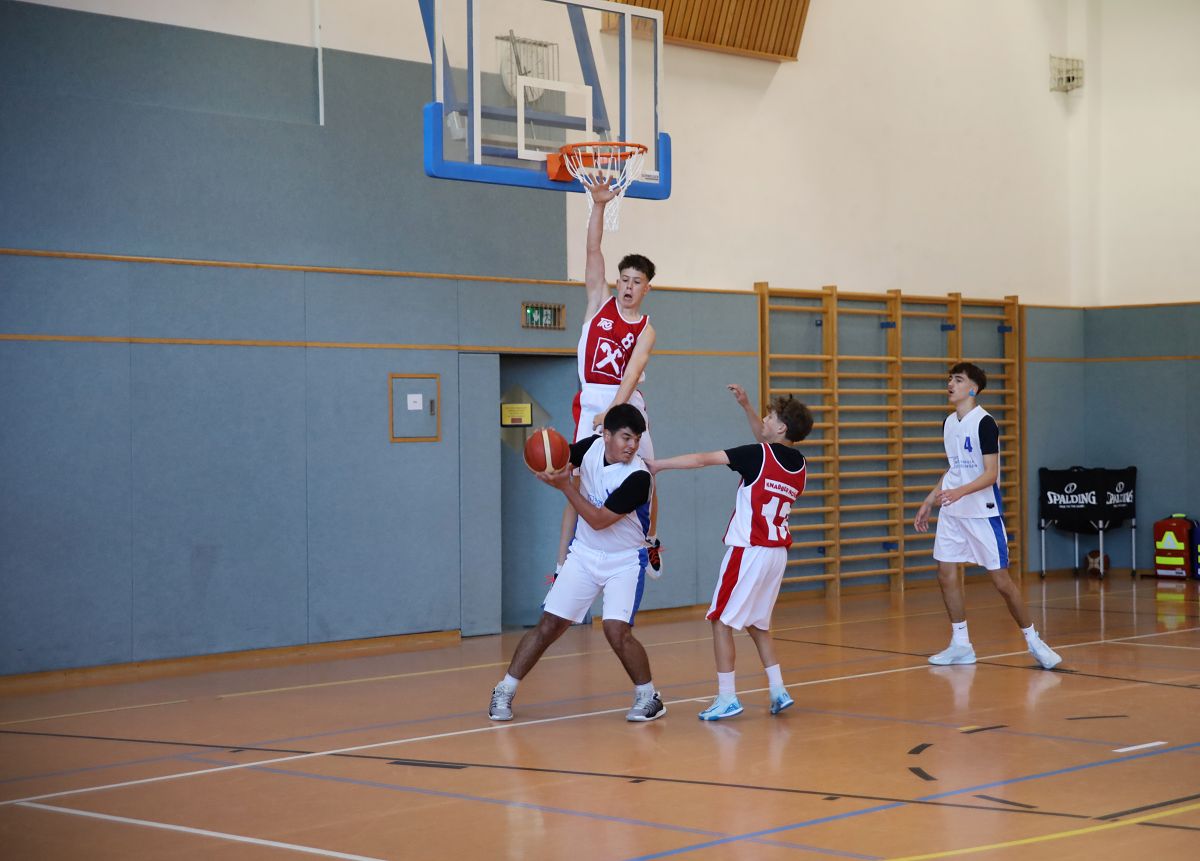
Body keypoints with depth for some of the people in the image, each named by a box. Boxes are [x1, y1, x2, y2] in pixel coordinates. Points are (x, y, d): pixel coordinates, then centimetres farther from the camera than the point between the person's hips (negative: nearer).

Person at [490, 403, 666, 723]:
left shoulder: (638, 477, -25)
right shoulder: (591, 447, -10)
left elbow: (599, 520, -24)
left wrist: (565, 485, -28)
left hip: (624, 561, -4)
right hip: (584, 554, 4)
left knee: (617, 628, -20)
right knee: (549, 624, 1)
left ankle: (648, 697, 1)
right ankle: (504, 693, 11)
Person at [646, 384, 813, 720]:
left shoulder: (758, 456, -12)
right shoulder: (799, 464, 8)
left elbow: (702, 459, -10)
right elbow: (766, 442, 29)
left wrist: (658, 464, -4)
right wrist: (746, 405, 24)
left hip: (749, 551, -7)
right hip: (778, 553, 7)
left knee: (722, 621, 2)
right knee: (757, 623, 21)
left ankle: (727, 698, -1)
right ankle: (778, 690, 16)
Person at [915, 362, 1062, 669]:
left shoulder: (984, 422, -14)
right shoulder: (949, 423, 10)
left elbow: (990, 474, -18)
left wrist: (960, 492, -33)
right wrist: (929, 502, 20)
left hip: (983, 512, -7)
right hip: (952, 513, 7)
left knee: (1001, 580, -4)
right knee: (946, 575, 3)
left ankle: (1033, 641, 10)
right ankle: (961, 645, 13)